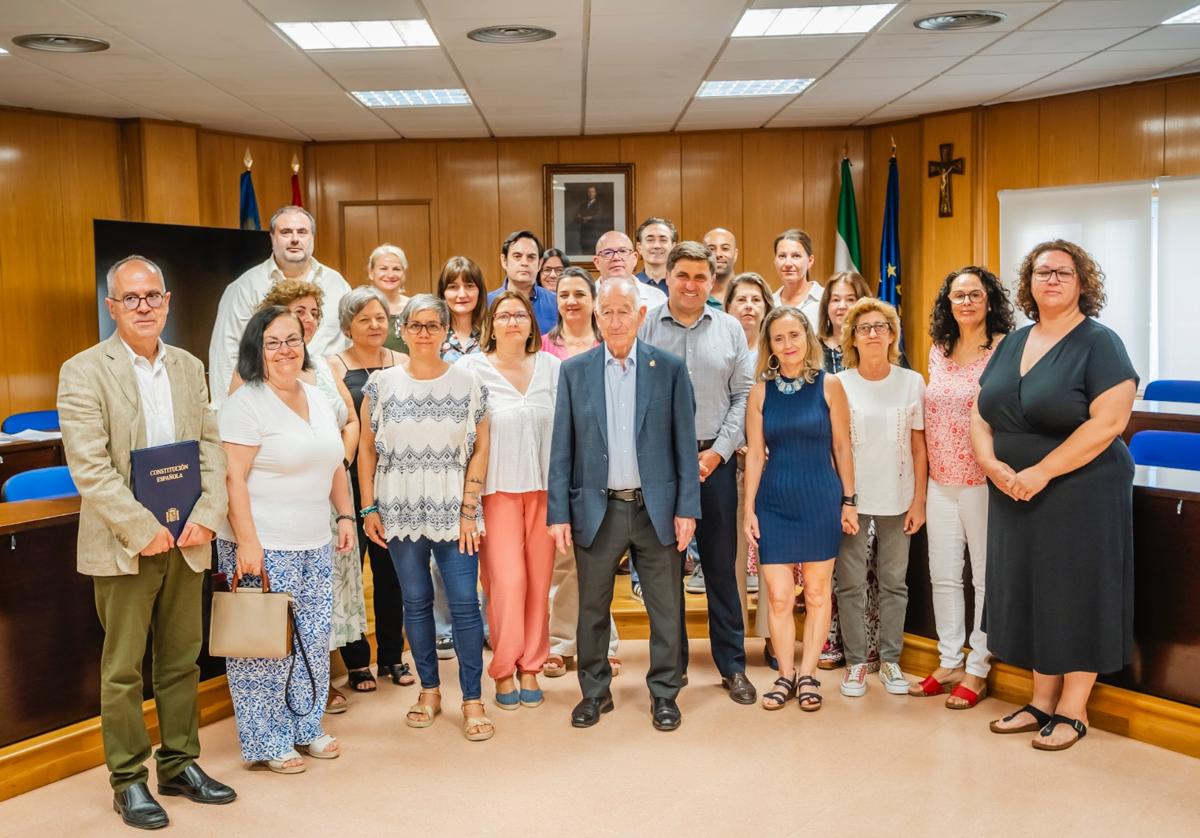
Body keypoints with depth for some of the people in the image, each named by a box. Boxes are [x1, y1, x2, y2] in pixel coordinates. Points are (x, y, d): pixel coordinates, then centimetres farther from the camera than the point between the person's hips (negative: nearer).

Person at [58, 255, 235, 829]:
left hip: (186, 543, 5)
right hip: (123, 547, -4)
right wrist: (144, 531, -16)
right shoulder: (84, 372, -7)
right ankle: (128, 780, 19)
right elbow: (89, 467, -13)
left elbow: (210, 448, 7)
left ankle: (180, 765, 27)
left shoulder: (190, 368, 9)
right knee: (122, 670, 6)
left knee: (182, 662, 13)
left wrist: (207, 515, -6)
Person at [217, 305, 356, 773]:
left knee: (313, 642, 13)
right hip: (264, 549, -7)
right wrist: (247, 543, -20)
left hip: (315, 547, 7)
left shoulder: (319, 401, 13)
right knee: (265, 646, 0)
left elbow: (335, 467, 21)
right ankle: (265, 743, 14)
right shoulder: (246, 403, -10)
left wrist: (345, 514, 12)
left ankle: (305, 727, 28)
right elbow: (233, 477, -15)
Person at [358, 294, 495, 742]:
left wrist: (468, 510, -5)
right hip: (401, 512, 1)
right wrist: (369, 509, 1)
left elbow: (480, 449, 1)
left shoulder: (467, 382, 0)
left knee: (464, 604, -3)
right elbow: (366, 448, 6)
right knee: (416, 602, 10)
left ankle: (472, 700, 8)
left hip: (452, 512, -1)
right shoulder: (382, 383, 3)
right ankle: (429, 690, 25)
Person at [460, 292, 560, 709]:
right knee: (507, 581, -7)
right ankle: (503, 669, 13)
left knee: (539, 581, 6)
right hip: (497, 488, -3)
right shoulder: (472, 368, -2)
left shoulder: (550, 366, 6)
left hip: (543, 487, 3)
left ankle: (530, 668, 21)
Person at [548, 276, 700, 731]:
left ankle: (664, 692, 25)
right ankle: (594, 690, 29)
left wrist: (687, 507, -5)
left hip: (656, 507, -1)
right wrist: (558, 512, -2)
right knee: (592, 608, 12)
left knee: (666, 608, 8)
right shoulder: (574, 370, 2)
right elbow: (562, 449, 2)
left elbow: (685, 443, 0)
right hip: (596, 508, 1)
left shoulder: (670, 368, 0)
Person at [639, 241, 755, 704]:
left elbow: (743, 395, 4)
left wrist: (717, 452, -5)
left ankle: (733, 665, 19)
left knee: (721, 566, 7)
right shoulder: (645, 328, 1)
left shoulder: (730, 329, 6)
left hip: (715, 461, 1)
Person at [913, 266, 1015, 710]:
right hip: (940, 481, 6)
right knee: (943, 575, 12)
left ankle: (977, 671, 15)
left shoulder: (1005, 350, -8)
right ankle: (949, 664, 24)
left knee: (985, 576, 4)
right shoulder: (938, 351, 10)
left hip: (983, 481, -6)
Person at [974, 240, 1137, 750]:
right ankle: (1042, 701, 23)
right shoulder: (1012, 343, 11)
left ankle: (1072, 711, 14)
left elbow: (1108, 423, -19)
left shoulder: (1099, 343, -8)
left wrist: (1041, 473, -21)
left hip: (1081, 494, -6)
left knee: (1076, 595, 2)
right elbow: (981, 415, 10)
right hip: (1014, 496, 6)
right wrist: (991, 463, -9)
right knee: (1031, 594, 10)